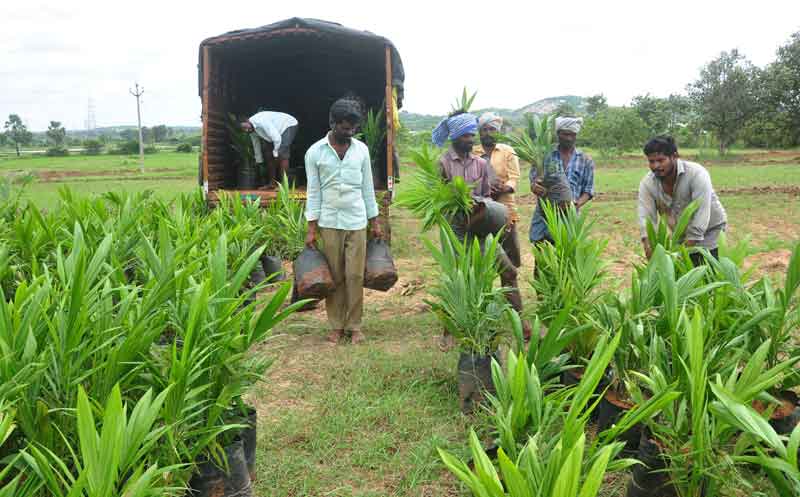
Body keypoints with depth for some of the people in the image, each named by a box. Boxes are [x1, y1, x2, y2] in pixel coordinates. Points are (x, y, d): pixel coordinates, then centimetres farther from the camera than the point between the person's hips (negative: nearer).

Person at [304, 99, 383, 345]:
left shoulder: (361, 149, 5)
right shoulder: (315, 152, -1)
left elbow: (367, 187, 10)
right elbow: (313, 192, -1)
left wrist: (375, 222, 9)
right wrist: (311, 228, -5)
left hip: (357, 222, 1)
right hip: (329, 222, -1)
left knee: (355, 275, 1)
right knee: (334, 277, 4)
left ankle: (354, 325, 12)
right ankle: (336, 326, 16)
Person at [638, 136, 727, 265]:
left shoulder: (696, 173, -27)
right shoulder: (647, 184, -15)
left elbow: (701, 216, -32)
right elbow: (646, 218, -22)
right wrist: (650, 250, -39)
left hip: (710, 230, -4)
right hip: (681, 234, 4)